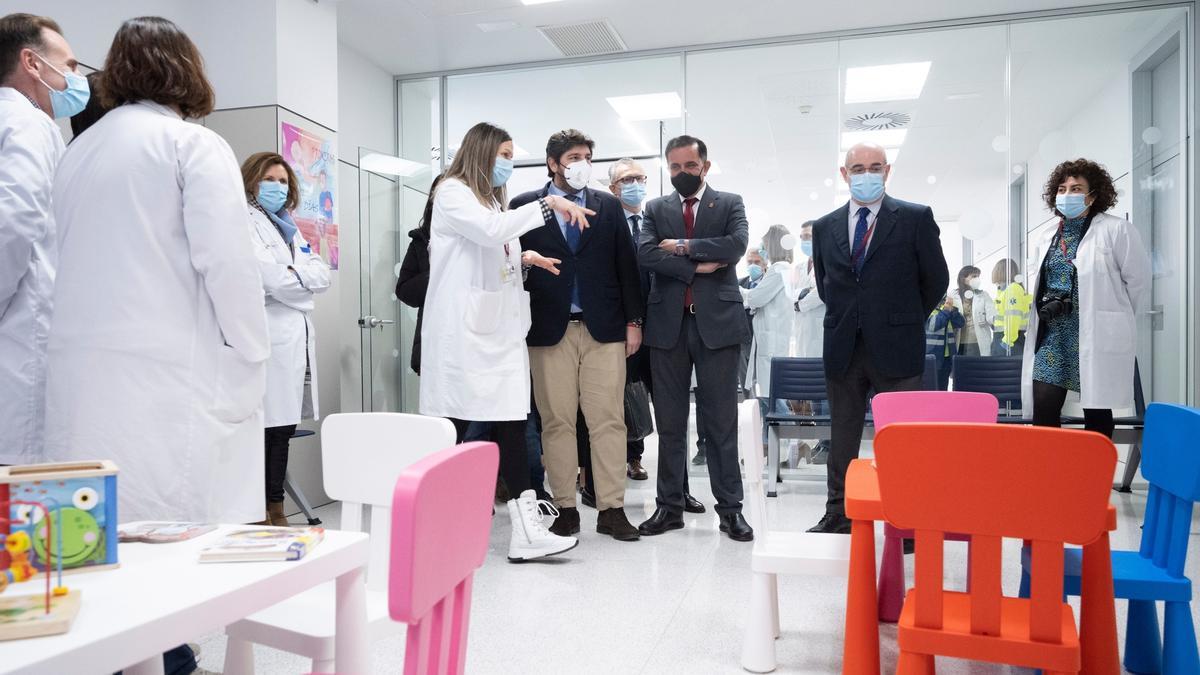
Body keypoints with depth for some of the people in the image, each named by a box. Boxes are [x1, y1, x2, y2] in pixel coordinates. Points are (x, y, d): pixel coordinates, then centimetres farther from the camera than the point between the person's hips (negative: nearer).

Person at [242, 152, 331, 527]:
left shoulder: (289, 228, 25)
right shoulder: (245, 223, -1)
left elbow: (322, 274, 13)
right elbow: (271, 279, -14)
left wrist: (293, 275, -3)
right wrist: (305, 281, 2)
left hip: (297, 340, 8)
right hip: (270, 339, -8)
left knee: (284, 428, 10)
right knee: (266, 428, -9)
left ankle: (277, 512, 17)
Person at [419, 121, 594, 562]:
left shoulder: (493, 200, 26)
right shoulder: (452, 192, -2)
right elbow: (490, 230, -21)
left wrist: (523, 258, 12)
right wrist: (549, 204, -20)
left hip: (499, 329, 8)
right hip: (463, 331, -8)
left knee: (512, 422, -1)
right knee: (453, 425, -3)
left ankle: (527, 530, -3)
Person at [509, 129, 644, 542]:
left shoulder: (609, 206, 12)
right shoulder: (525, 206, 7)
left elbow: (626, 265, 10)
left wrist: (634, 321, 5)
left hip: (604, 327, 1)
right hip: (550, 329, -1)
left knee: (608, 420, 0)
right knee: (557, 422, 2)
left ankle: (611, 509, 7)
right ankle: (565, 508, 13)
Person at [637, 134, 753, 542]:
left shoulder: (730, 204, 8)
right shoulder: (656, 209, 12)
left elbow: (736, 245, -11)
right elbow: (646, 253, -5)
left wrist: (683, 246, -8)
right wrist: (696, 267, -11)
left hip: (716, 321, -2)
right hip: (668, 322, 2)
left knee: (721, 419, 1)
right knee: (669, 421, 7)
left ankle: (730, 508, 10)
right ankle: (669, 506, 16)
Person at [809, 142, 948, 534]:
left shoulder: (916, 218, -1)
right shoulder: (825, 227, 9)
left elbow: (936, 280, 5)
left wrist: (905, 320, 11)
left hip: (895, 348, -3)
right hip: (843, 349, 3)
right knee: (842, 439, 11)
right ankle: (837, 516, 21)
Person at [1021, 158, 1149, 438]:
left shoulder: (1116, 230, -3)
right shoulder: (1049, 237, 14)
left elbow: (1138, 279, -1)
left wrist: (1113, 319, 5)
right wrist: (1051, 313, 12)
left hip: (1096, 336, -5)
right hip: (1053, 334, 5)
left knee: (1096, 415, 3)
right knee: (1043, 410, -3)